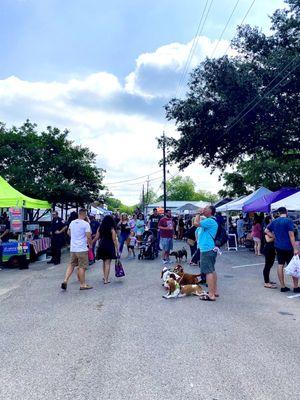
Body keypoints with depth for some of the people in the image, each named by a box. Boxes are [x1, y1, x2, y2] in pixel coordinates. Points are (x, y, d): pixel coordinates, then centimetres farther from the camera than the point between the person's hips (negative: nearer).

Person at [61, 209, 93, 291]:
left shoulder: (72, 223, 7)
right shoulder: (86, 224, -14)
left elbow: (68, 233, 23)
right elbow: (88, 237, -17)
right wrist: (90, 244, 1)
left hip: (73, 248, 6)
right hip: (82, 249, -6)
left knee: (71, 265, 17)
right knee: (82, 267, 2)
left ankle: (65, 281, 8)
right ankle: (83, 285, 10)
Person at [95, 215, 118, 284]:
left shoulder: (100, 228, 4)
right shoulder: (112, 229, -8)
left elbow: (97, 238, 4)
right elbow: (114, 240, -9)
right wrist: (116, 248, -4)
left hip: (101, 246, 5)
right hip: (109, 247, -4)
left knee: (104, 262, 20)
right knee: (108, 263, -1)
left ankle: (105, 277, 30)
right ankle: (106, 279, 0)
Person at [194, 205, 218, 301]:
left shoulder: (210, 221, -16)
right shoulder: (209, 221, 17)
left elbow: (196, 223, -24)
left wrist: (199, 213, -12)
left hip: (207, 250, -11)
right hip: (209, 249, 11)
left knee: (208, 271, -8)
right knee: (212, 270, 17)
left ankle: (211, 295, -5)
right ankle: (214, 291, 27)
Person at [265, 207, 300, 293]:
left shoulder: (274, 221, 6)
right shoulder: (288, 221, -12)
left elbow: (267, 231, 13)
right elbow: (291, 235, -17)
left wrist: (275, 237, 10)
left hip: (278, 247, 6)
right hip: (288, 247, -5)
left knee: (280, 265, 8)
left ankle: (283, 287, 14)